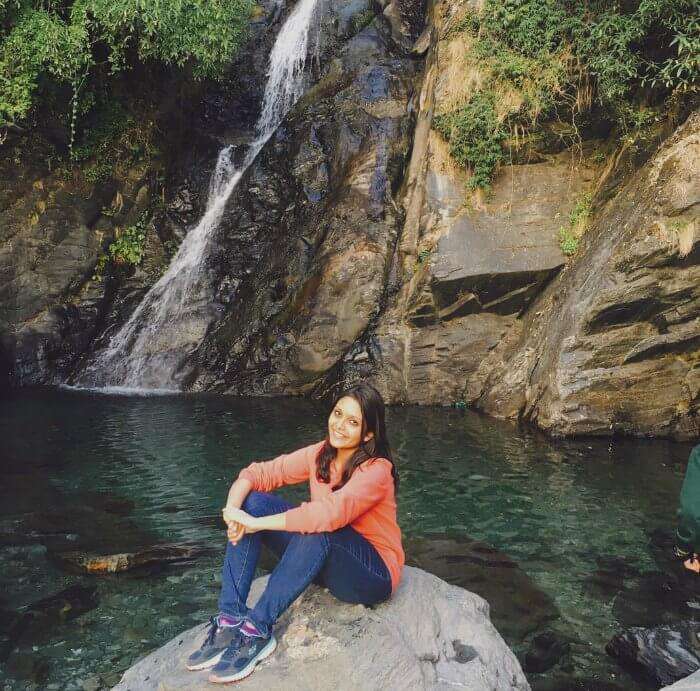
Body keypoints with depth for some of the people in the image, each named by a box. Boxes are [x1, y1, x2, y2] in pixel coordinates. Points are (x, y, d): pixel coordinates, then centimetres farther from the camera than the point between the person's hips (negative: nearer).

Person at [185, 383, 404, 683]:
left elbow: (331, 513, -39)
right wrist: (234, 510, -27)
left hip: (373, 575, -6)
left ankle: (258, 630, -28)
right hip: (321, 562, 6)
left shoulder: (377, 470, -22)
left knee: (317, 530, -38)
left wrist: (256, 524, -35)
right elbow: (257, 474, -6)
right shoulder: (319, 454, -4)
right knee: (254, 501, -12)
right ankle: (230, 620, -17)